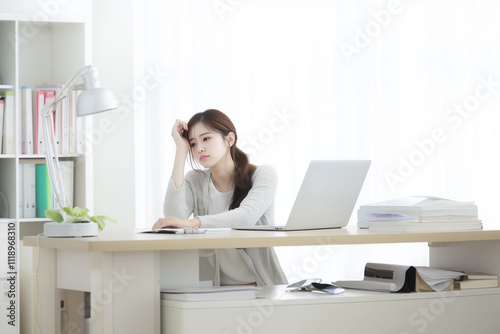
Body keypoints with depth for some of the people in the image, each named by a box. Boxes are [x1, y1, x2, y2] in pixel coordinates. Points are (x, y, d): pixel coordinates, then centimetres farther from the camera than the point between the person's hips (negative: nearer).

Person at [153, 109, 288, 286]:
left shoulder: (263, 174, -1)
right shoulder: (195, 181, 8)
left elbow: (247, 216, -21)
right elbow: (174, 216, -12)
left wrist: (191, 223, -37)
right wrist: (181, 150, -6)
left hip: (264, 286, -3)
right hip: (218, 288, 3)